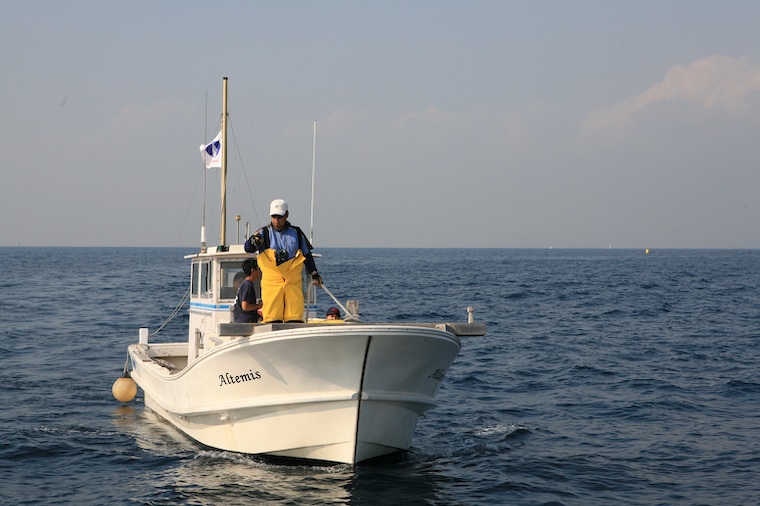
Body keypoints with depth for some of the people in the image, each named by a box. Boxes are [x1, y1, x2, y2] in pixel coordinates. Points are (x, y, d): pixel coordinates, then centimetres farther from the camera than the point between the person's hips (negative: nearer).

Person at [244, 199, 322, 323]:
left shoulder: (296, 233, 12)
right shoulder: (264, 233, 5)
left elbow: (307, 255, 22)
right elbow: (248, 248, -8)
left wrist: (314, 273, 17)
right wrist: (253, 242, -31)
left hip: (293, 281, 2)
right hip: (271, 282, -2)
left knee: (295, 316, -2)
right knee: (272, 316, -8)